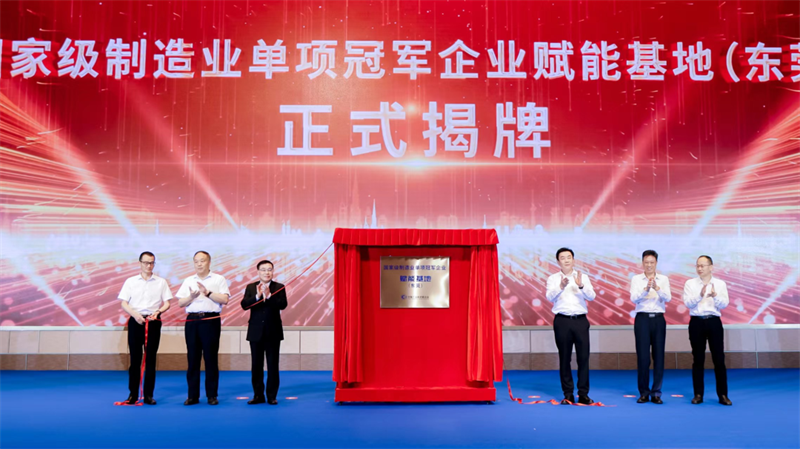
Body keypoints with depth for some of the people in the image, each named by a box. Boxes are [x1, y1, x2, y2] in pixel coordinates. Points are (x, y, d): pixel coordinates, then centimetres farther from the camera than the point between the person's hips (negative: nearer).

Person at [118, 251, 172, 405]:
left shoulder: (161, 282, 8)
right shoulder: (131, 281, 7)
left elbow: (167, 303, 5)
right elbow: (124, 303, 2)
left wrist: (158, 311, -15)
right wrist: (135, 314, -16)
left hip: (153, 322, 0)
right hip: (135, 321, 0)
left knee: (151, 359, 2)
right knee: (135, 358, 2)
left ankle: (148, 394, 8)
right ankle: (133, 394, 10)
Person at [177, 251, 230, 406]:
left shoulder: (218, 279, 5)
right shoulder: (188, 281, 14)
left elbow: (224, 299, -6)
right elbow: (180, 303, 8)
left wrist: (208, 292, -13)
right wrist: (191, 297, -10)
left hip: (211, 320, -3)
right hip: (192, 321, 3)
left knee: (211, 358, 1)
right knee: (193, 358, 5)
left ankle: (212, 395, 9)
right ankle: (193, 395, 12)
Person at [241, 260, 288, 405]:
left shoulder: (279, 287, 0)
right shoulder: (250, 287, 5)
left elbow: (283, 305, -15)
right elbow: (244, 305, -9)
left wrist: (269, 295, -27)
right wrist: (257, 296, -24)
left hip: (273, 332, -2)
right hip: (256, 332, 2)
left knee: (272, 365, 2)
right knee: (256, 365, 8)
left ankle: (272, 396, 11)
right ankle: (258, 395, 17)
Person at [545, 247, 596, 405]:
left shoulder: (583, 278, 11)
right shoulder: (553, 278, 8)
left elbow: (591, 296, -2)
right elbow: (550, 297, -8)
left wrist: (581, 286, -22)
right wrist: (561, 287, -27)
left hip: (580, 320, 1)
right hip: (562, 321, -1)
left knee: (583, 357, -2)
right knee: (564, 358, 3)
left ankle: (583, 394, 6)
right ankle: (568, 395, 10)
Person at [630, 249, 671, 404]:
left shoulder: (663, 279, 8)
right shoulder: (636, 279, 5)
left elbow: (668, 298, -7)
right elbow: (634, 298, -8)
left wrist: (657, 288, -25)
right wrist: (646, 289, -25)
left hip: (658, 319, 1)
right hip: (642, 319, -1)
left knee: (659, 356, 2)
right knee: (642, 356, -1)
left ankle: (656, 393, 12)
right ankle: (644, 392, 10)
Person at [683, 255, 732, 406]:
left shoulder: (720, 284, 5)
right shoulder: (690, 283, 4)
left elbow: (724, 304, -5)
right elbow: (688, 303, -8)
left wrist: (715, 295, -25)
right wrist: (700, 295, -26)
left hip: (714, 321, 0)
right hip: (696, 322, 0)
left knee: (719, 358, 0)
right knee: (698, 359, 5)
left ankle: (723, 394, 10)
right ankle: (698, 394, 13)